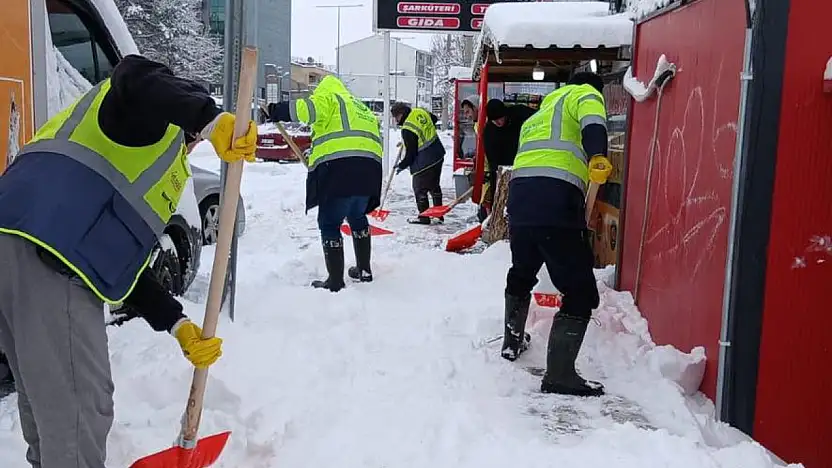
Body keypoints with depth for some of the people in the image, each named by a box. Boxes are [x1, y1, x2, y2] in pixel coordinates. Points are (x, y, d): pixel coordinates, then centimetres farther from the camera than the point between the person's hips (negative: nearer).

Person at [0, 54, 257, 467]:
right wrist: (213, 120, -26)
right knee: (80, 401, -6)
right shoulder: (152, 119, 13)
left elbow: (124, 260, 28)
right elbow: (138, 78, -15)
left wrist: (179, 325, 21)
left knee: (46, 394, 23)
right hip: (46, 251, -10)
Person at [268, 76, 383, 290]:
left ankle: (335, 280, 4)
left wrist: (277, 111, -3)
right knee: (357, 217, 27)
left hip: (339, 168, -8)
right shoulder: (362, 108, 33)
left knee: (330, 223, 3)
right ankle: (364, 270, 34)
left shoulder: (329, 98, 9)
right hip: (370, 169, 8)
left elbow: (307, 108, -12)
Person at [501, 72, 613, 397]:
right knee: (581, 294, -1)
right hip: (555, 199, -7)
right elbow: (592, 121, -10)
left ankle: (512, 342, 46)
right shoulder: (585, 93, 15)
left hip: (519, 197, 8)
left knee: (521, 274, 30)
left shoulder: (538, 116, 35)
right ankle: (559, 375, -3)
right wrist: (597, 157, -28)